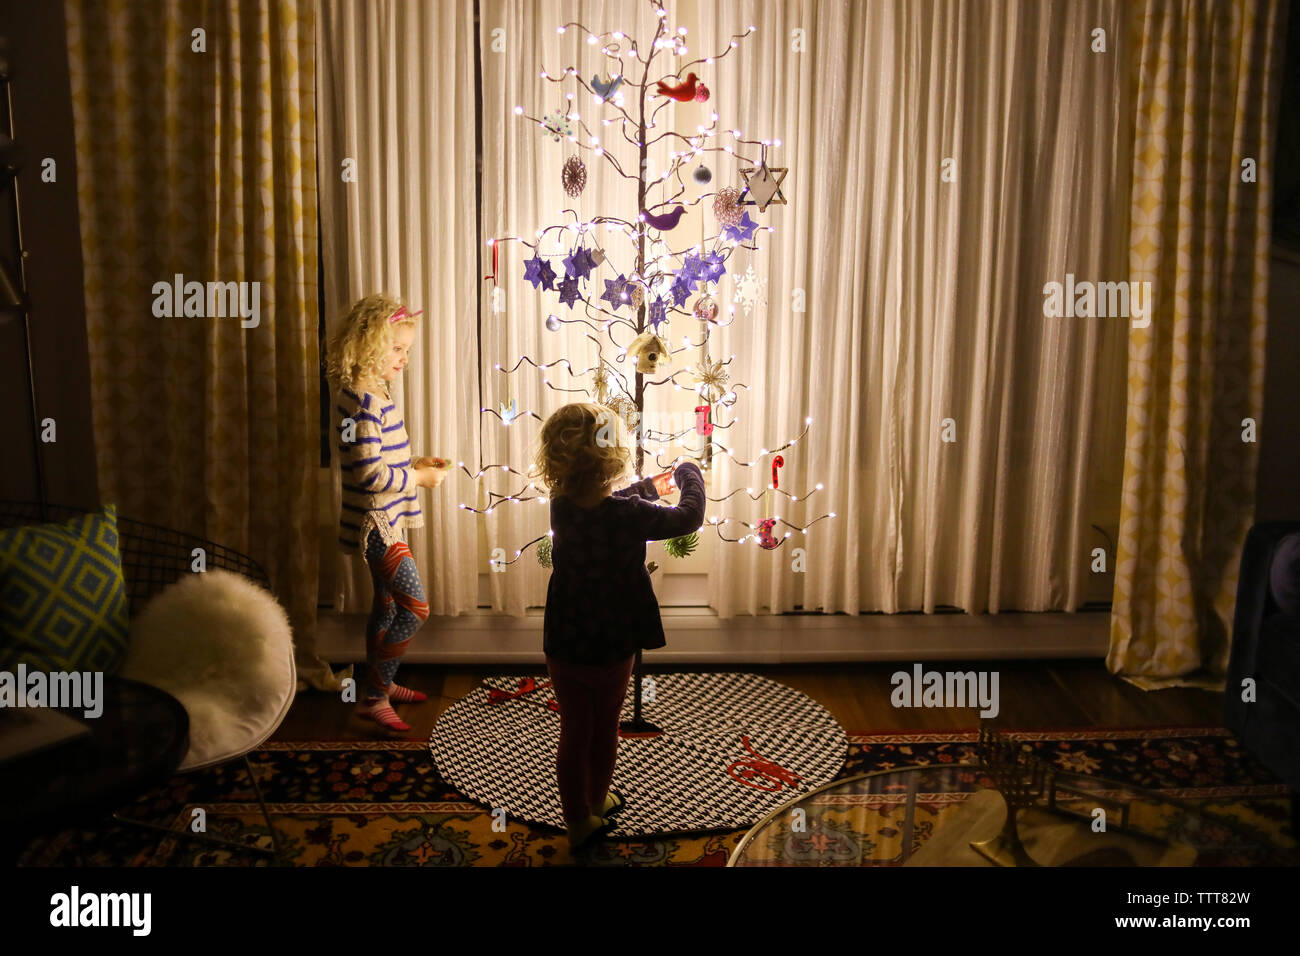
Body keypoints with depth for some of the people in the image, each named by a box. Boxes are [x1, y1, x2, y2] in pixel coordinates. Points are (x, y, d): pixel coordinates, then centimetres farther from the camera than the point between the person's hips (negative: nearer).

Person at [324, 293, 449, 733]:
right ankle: (373, 698, 3)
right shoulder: (363, 399, -22)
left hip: (383, 519, 10)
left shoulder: (375, 393, 10)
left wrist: (418, 463, 7)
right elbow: (369, 473, -27)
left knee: (387, 602, 20)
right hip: (375, 521, -10)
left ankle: (380, 684, 35)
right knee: (415, 607, -7)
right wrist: (418, 478, -15)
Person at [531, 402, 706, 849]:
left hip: (562, 647, 3)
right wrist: (688, 473, 7)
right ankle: (597, 800, 44)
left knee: (573, 733, 17)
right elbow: (691, 515, -12)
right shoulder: (629, 514, -27)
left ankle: (579, 820, 31)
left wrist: (651, 486, 23)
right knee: (604, 729, 21)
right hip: (612, 648, -3)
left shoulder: (561, 506, -11)